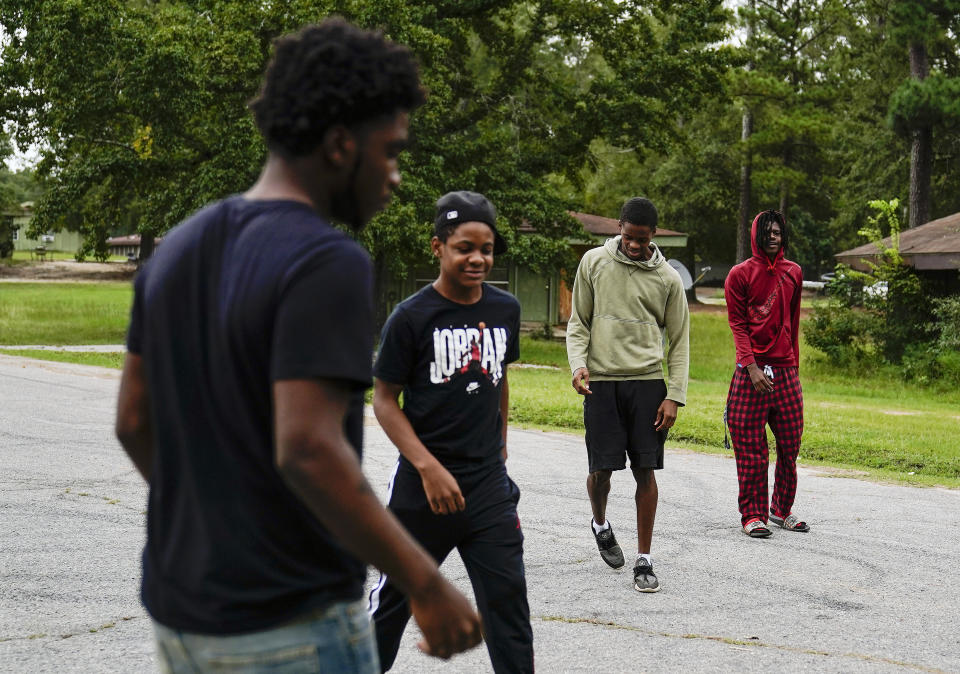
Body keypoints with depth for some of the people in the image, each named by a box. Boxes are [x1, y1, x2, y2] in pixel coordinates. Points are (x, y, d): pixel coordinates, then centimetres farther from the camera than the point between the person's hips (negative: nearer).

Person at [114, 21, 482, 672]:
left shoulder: (182, 249, 6)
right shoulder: (327, 265, -21)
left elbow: (135, 421, 12)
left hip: (187, 616, 8)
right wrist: (429, 586, -21)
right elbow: (307, 452, -30)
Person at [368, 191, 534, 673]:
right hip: (423, 485, -3)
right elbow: (385, 400, -9)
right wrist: (429, 468, -18)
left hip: (489, 486, 4)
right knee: (395, 595, 10)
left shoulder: (505, 310, 3)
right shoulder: (412, 317, -11)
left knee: (507, 598, 3)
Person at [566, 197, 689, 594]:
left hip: (647, 382, 0)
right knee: (601, 468, -2)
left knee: (645, 470, -3)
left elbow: (679, 341, 8)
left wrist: (674, 396, -1)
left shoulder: (667, 279, 4)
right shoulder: (594, 263, 4)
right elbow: (578, 322, 9)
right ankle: (600, 524, 32)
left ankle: (644, 562, 6)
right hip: (601, 381, 0)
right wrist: (578, 364, -9)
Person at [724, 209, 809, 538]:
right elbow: (738, 325, -5)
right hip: (752, 370, -4)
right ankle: (753, 514, 6)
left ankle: (782, 509, 21)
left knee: (790, 446, 6)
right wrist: (752, 367, -15)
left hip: (786, 371, 4)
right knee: (752, 448, -2)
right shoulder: (741, 274, 0)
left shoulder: (793, 273, 13)